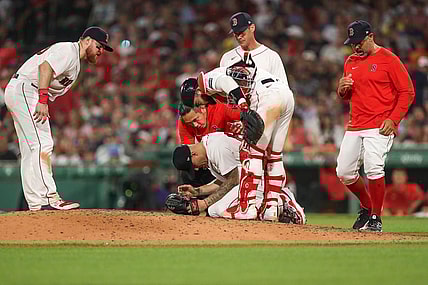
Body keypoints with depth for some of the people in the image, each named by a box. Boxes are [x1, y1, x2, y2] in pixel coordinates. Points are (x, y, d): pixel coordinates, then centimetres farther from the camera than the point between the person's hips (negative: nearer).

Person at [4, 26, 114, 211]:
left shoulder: (75, 62, 23)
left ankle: (35, 201, 12)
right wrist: (43, 100, -34)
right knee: (41, 145, -15)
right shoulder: (69, 50, -9)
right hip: (24, 89, -11)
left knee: (31, 150, 10)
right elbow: (45, 66, -26)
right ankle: (47, 198, -20)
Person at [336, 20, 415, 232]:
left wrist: (393, 120, -16)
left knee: (373, 168, -22)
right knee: (344, 172, 2)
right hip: (354, 127, 7)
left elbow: (407, 92, -7)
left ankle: (375, 218, -8)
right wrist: (342, 88, 1)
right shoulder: (350, 62, 15)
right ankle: (367, 207, 25)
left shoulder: (389, 59, -6)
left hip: (380, 127, -7)